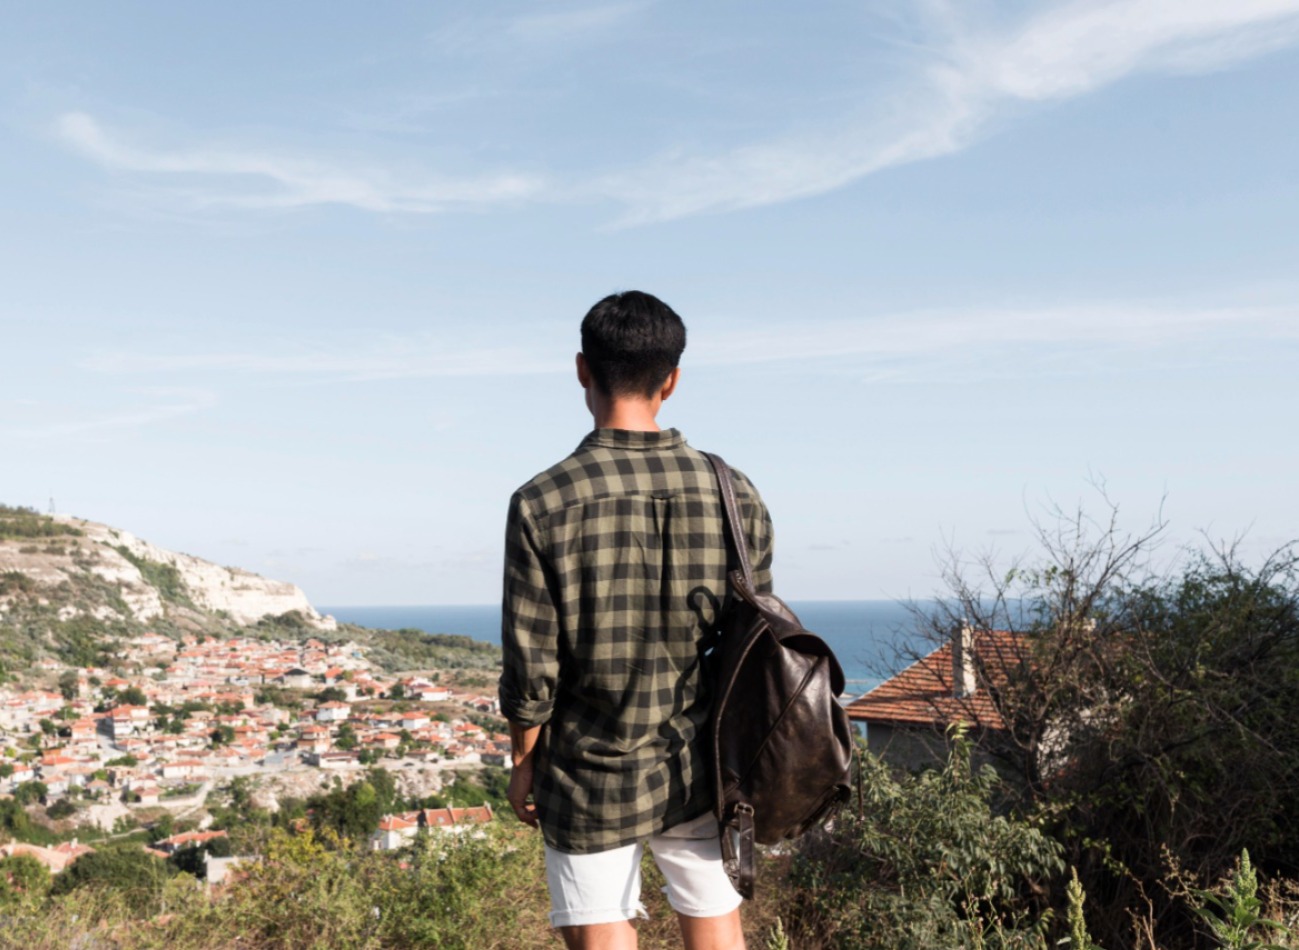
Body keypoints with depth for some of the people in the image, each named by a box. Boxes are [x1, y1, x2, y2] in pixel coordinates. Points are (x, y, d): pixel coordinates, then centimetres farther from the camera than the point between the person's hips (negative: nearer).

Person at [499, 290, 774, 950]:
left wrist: (523, 765, 4)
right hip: (701, 772, 3)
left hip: (591, 777, -3)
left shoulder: (544, 503, -14)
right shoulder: (735, 495, -5)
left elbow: (531, 666, -11)